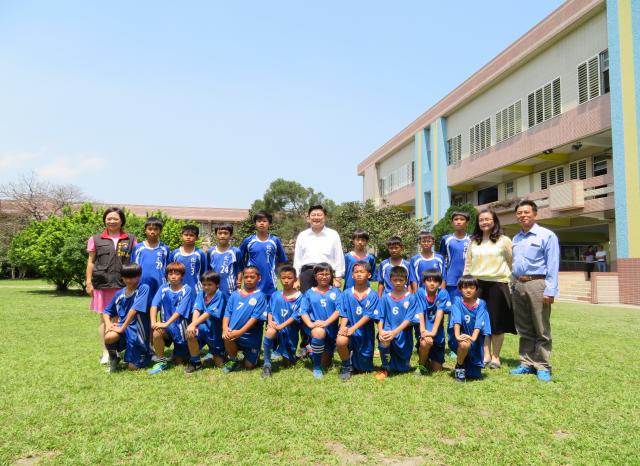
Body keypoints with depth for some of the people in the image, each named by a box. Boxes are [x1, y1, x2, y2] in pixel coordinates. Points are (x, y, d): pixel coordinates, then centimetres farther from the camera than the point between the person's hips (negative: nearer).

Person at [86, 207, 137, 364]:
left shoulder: (130, 239, 9)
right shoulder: (96, 239, 9)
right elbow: (91, 262, 10)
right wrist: (88, 282, 2)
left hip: (123, 285, 0)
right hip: (103, 285, 0)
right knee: (104, 317, 4)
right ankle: (105, 352, 13)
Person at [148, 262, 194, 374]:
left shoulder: (186, 290, -12)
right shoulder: (163, 289, 0)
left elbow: (180, 310, -21)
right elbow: (154, 305, -12)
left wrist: (166, 323, -30)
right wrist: (153, 322, -28)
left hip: (180, 326, -3)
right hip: (166, 327, 3)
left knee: (180, 361, 1)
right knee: (156, 333, -32)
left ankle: (184, 352, 38)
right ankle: (161, 362, -11)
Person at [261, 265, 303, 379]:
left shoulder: (299, 297, -6)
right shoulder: (275, 295, 4)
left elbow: (295, 316, -12)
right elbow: (270, 311, 5)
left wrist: (282, 326, -22)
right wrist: (270, 322, -16)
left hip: (290, 330, 0)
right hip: (275, 326, 0)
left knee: (289, 362, 8)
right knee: (270, 332, -38)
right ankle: (266, 365, -24)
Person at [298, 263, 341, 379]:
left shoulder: (335, 291, 3)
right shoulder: (309, 293, 5)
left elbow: (338, 310, -8)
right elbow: (303, 311, -2)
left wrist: (326, 322, -23)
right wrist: (310, 324, -22)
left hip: (331, 327, 2)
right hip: (314, 326, -1)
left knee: (325, 364, 6)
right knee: (319, 332, -39)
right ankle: (316, 367, -17)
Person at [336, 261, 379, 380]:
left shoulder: (372, 295, -5)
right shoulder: (346, 293, 0)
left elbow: (368, 316, -13)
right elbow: (344, 314, -2)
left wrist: (353, 328, -22)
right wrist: (343, 327, -21)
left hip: (365, 332, 0)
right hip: (349, 328, 0)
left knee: (364, 369, 6)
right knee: (340, 341, -35)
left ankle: (355, 357, 44)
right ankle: (346, 366, -5)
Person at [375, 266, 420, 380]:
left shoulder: (411, 298, -3)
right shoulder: (385, 298, 4)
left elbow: (409, 319, -11)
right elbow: (380, 317, 2)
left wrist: (395, 332, -23)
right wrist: (380, 331, -18)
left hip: (403, 334, -1)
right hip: (388, 330, 1)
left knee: (403, 369, 1)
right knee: (384, 340, -34)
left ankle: (399, 363, 39)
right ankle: (385, 368, -10)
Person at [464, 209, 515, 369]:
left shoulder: (503, 240, 1)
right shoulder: (473, 242, 11)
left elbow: (512, 263, 3)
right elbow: (468, 265, 14)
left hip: (497, 285, -3)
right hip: (477, 285, 3)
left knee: (497, 322, 3)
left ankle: (495, 357, 15)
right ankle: (486, 355, 13)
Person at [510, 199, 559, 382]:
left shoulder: (547, 235, -4)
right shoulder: (516, 238, 16)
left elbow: (553, 265, -10)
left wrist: (550, 290, -16)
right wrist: (513, 286, 12)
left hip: (537, 284, -6)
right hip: (518, 285, 6)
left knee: (541, 330, 0)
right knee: (524, 329, 12)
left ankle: (543, 367, 8)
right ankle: (527, 363, 21)